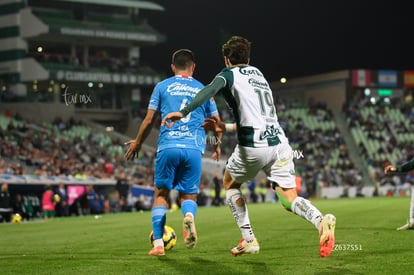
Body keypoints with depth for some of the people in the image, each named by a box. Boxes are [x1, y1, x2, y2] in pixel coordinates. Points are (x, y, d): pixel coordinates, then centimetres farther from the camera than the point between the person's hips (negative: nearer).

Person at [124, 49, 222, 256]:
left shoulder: (162, 86, 11)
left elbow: (149, 120, 9)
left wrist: (137, 143, 23)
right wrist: (217, 146, 36)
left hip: (168, 146, -1)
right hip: (194, 148, 1)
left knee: (161, 193, 11)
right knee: (188, 195, 10)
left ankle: (158, 244, 1)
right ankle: (189, 215, -26)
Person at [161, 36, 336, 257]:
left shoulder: (230, 74, 7)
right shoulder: (259, 75, 28)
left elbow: (210, 90, -17)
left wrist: (183, 112, -24)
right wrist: (225, 127, 35)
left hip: (253, 147, -5)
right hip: (279, 142, 5)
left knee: (230, 183, 22)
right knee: (289, 199, 4)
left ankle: (249, 240, 16)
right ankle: (321, 221, -27)